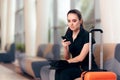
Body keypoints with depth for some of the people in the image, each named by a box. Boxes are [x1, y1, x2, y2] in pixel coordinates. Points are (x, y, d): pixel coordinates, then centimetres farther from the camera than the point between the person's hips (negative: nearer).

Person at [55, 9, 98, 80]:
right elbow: (67, 58, 6)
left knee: (65, 73, -28)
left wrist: (68, 61, -11)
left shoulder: (86, 35, -13)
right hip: (76, 66, 6)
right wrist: (65, 47, -11)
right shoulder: (68, 35, 5)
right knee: (58, 71, -24)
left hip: (88, 68, -5)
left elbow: (81, 58, -17)